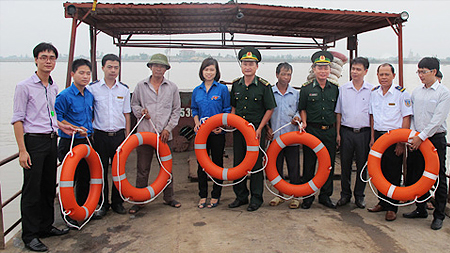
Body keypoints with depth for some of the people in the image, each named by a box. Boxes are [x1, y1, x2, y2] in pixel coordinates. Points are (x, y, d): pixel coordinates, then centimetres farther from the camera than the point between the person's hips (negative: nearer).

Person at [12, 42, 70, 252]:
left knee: (49, 187, 13)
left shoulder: (54, 87, 13)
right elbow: (18, 120, -10)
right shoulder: (24, 86, -7)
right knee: (32, 189, -1)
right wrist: (22, 150, -15)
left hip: (52, 140, 7)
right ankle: (29, 235, 10)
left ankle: (46, 226, 27)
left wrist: (65, 127, 9)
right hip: (34, 141, -6)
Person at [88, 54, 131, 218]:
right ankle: (102, 204, 18)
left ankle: (117, 202, 21)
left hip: (119, 135, 2)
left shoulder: (124, 90, 7)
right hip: (100, 135, -1)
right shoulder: (93, 88, 0)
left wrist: (127, 136, 7)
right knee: (101, 170, 5)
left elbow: (126, 114, 11)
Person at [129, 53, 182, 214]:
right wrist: (141, 111, -7)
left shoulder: (172, 87, 8)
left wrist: (168, 128, -2)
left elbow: (176, 110, 8)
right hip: (144, 133, 0)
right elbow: (134, 104, 15)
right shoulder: (141, 86, 8)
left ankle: (168, 197, 24)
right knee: (142, 169, 3)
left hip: (165, 134, 1)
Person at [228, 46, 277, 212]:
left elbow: (270, 109, -4)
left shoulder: (264, 86, -7)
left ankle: (256, 198, 16)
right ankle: (241, 196, 24)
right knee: (238, 163, 10)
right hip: (238, 129, 5)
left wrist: (259, 129, -10)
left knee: (256, 164, 2)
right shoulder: (236, 85, 6)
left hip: (256, 129, -4)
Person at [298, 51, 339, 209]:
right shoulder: (306, 88, 2)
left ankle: (325, 196, 21)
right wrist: (304, 123, -8)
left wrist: (337, 132, 9)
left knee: (329, 164, 7)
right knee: (309, 164, 4)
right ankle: (307, 196, 16)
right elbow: (302, 109, 8)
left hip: (329, 131, 2)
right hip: (311, 130, -2)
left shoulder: (334, 89, 9)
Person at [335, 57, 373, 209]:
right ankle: (345, 194, 21)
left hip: (364, 132, -1)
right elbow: (338, 112, 8)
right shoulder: (343, 89, 5)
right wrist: (338, 133, 2)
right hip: (346, 132, 1)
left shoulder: (372, 90, 1)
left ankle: (359, 196, 21)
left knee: (362, 165, 7)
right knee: (345, 164, 7)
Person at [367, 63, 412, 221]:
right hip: (378, 136, 5)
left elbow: (406, 118, -8)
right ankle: (382, 202, 25)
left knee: (393, 174, 1)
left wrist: (401, 142, -12)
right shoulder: (374, 93, 7)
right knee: (379, 171, 11)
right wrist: (372, 138, 9)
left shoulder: (401, 93, -7)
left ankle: (392, 208, 12)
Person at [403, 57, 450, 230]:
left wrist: (421, 137, -18)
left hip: (435, 138, -5)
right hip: (417, 139, 5)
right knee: (416, 175, 9)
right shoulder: (416, 92, 11)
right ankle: (421, 209, 24)